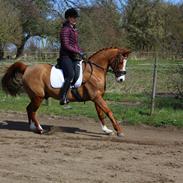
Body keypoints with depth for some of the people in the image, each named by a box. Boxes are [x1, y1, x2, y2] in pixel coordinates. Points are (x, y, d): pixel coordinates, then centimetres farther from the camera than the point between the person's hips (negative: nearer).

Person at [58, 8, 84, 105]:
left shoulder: (74, 29, 18)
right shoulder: (65, 29, -10)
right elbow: (66, 45, -17)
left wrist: (81, 52, 10)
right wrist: (78, 52, -17)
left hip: (74, 57, 10)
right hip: (66, 56, -10)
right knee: (70, 75, -27)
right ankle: (63, 97, -27)